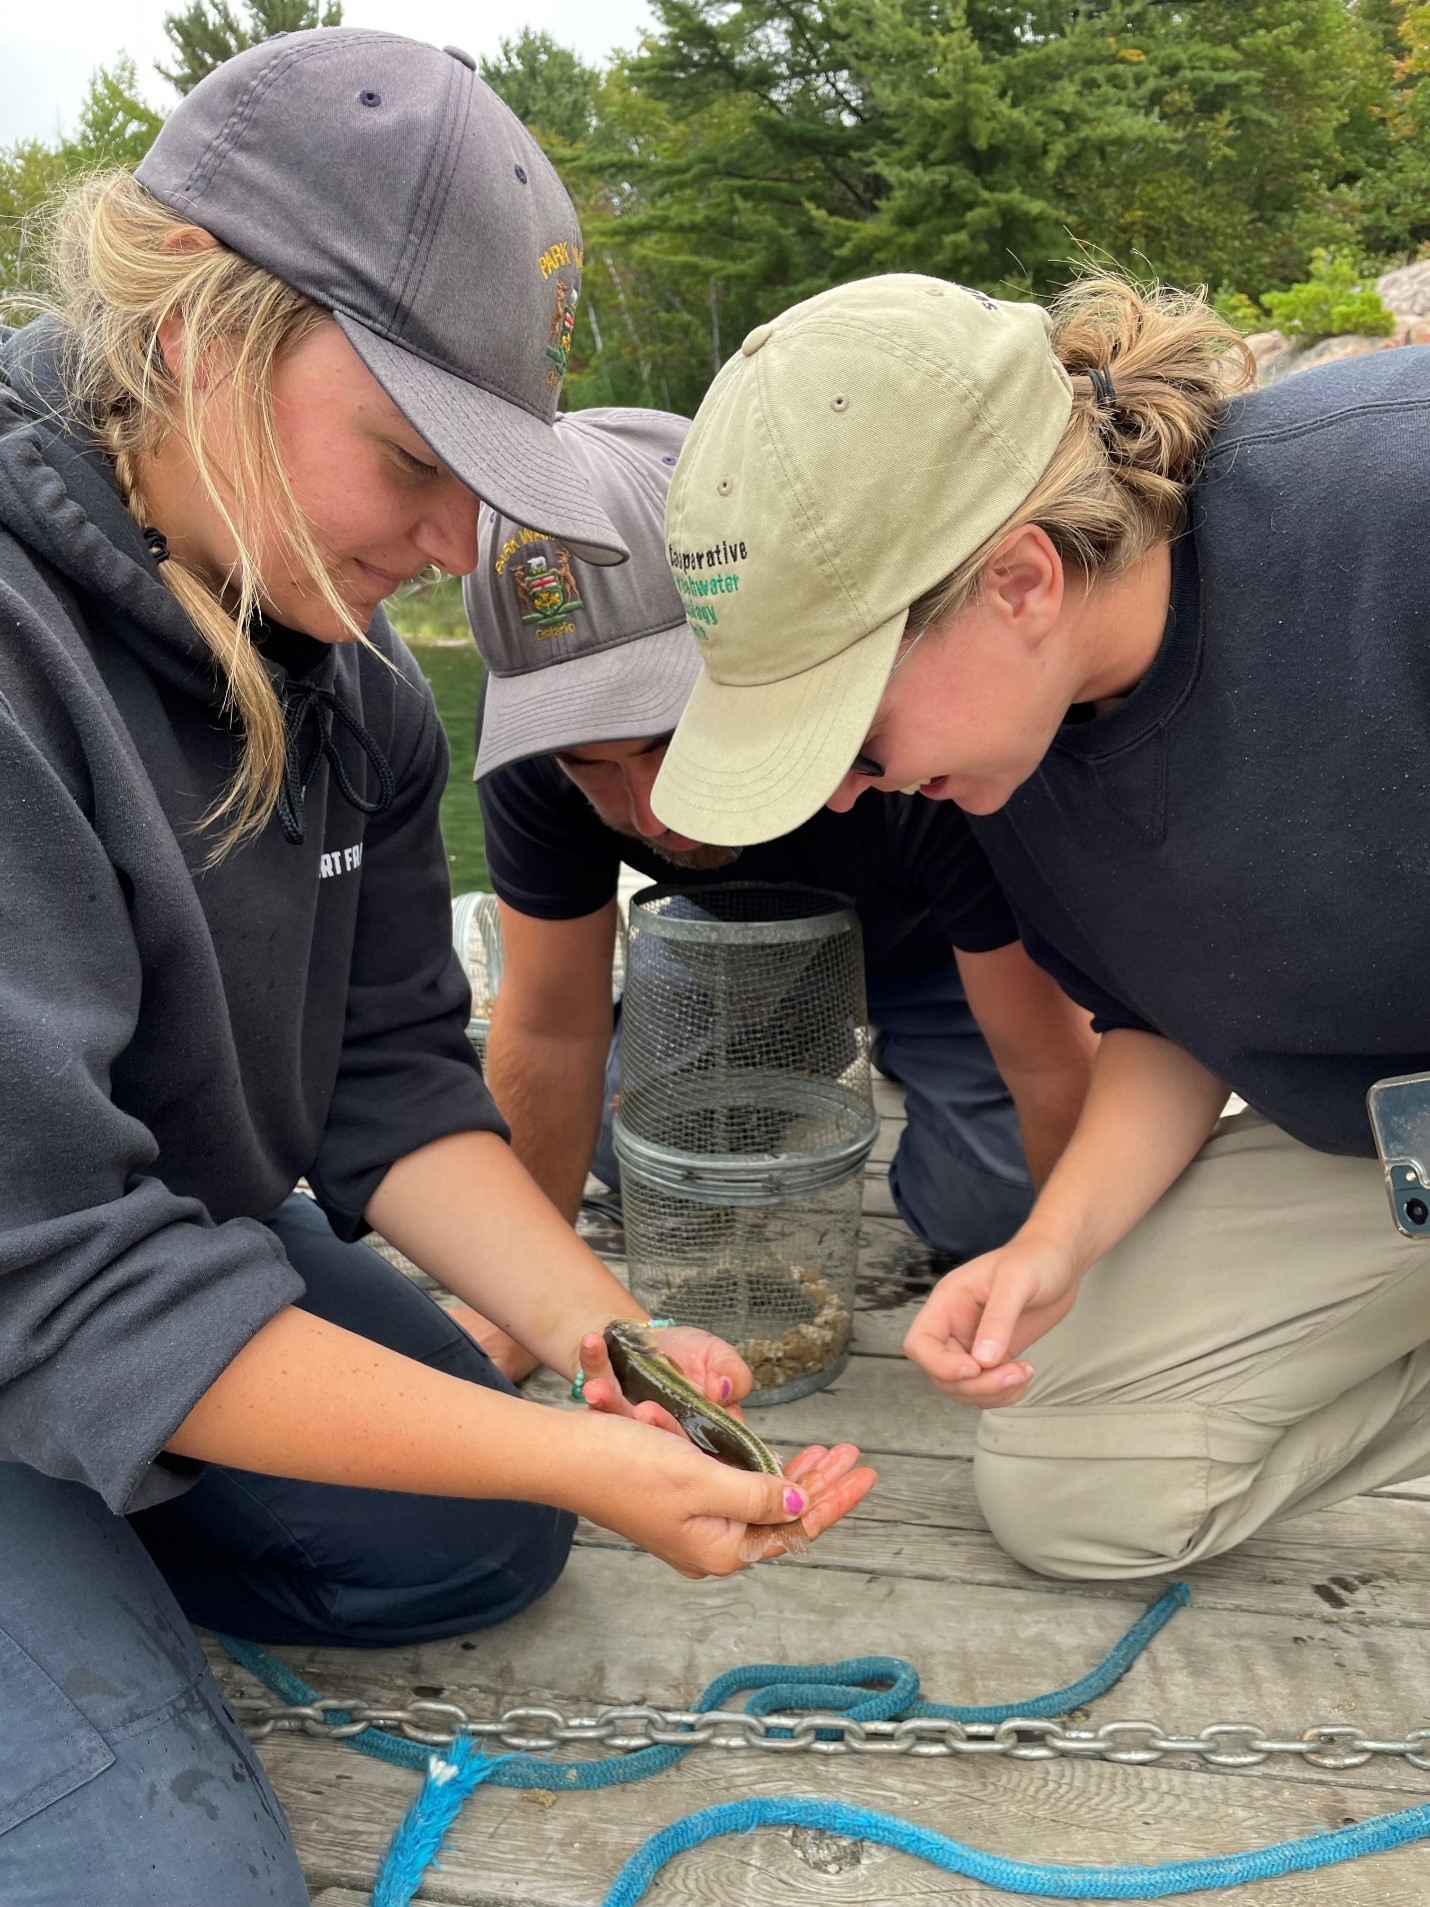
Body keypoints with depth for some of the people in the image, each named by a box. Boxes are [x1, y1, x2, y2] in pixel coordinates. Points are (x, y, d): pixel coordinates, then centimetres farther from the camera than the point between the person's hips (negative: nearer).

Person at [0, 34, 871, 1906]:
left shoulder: (342, 660, -5)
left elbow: (389, 1077, -3)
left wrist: (598, 1331, -18)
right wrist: (577, 1458, -30)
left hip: (184, 1240, 7)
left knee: (483, 1540, 10)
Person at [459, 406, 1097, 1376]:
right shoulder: (537, 721, -31)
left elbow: (1056, 1067, -34)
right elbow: (553, 1027, -20)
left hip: (940, 933, -3)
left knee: (983, 1210, -15)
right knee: (623, 1142, -5)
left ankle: (900, 1045, 16)